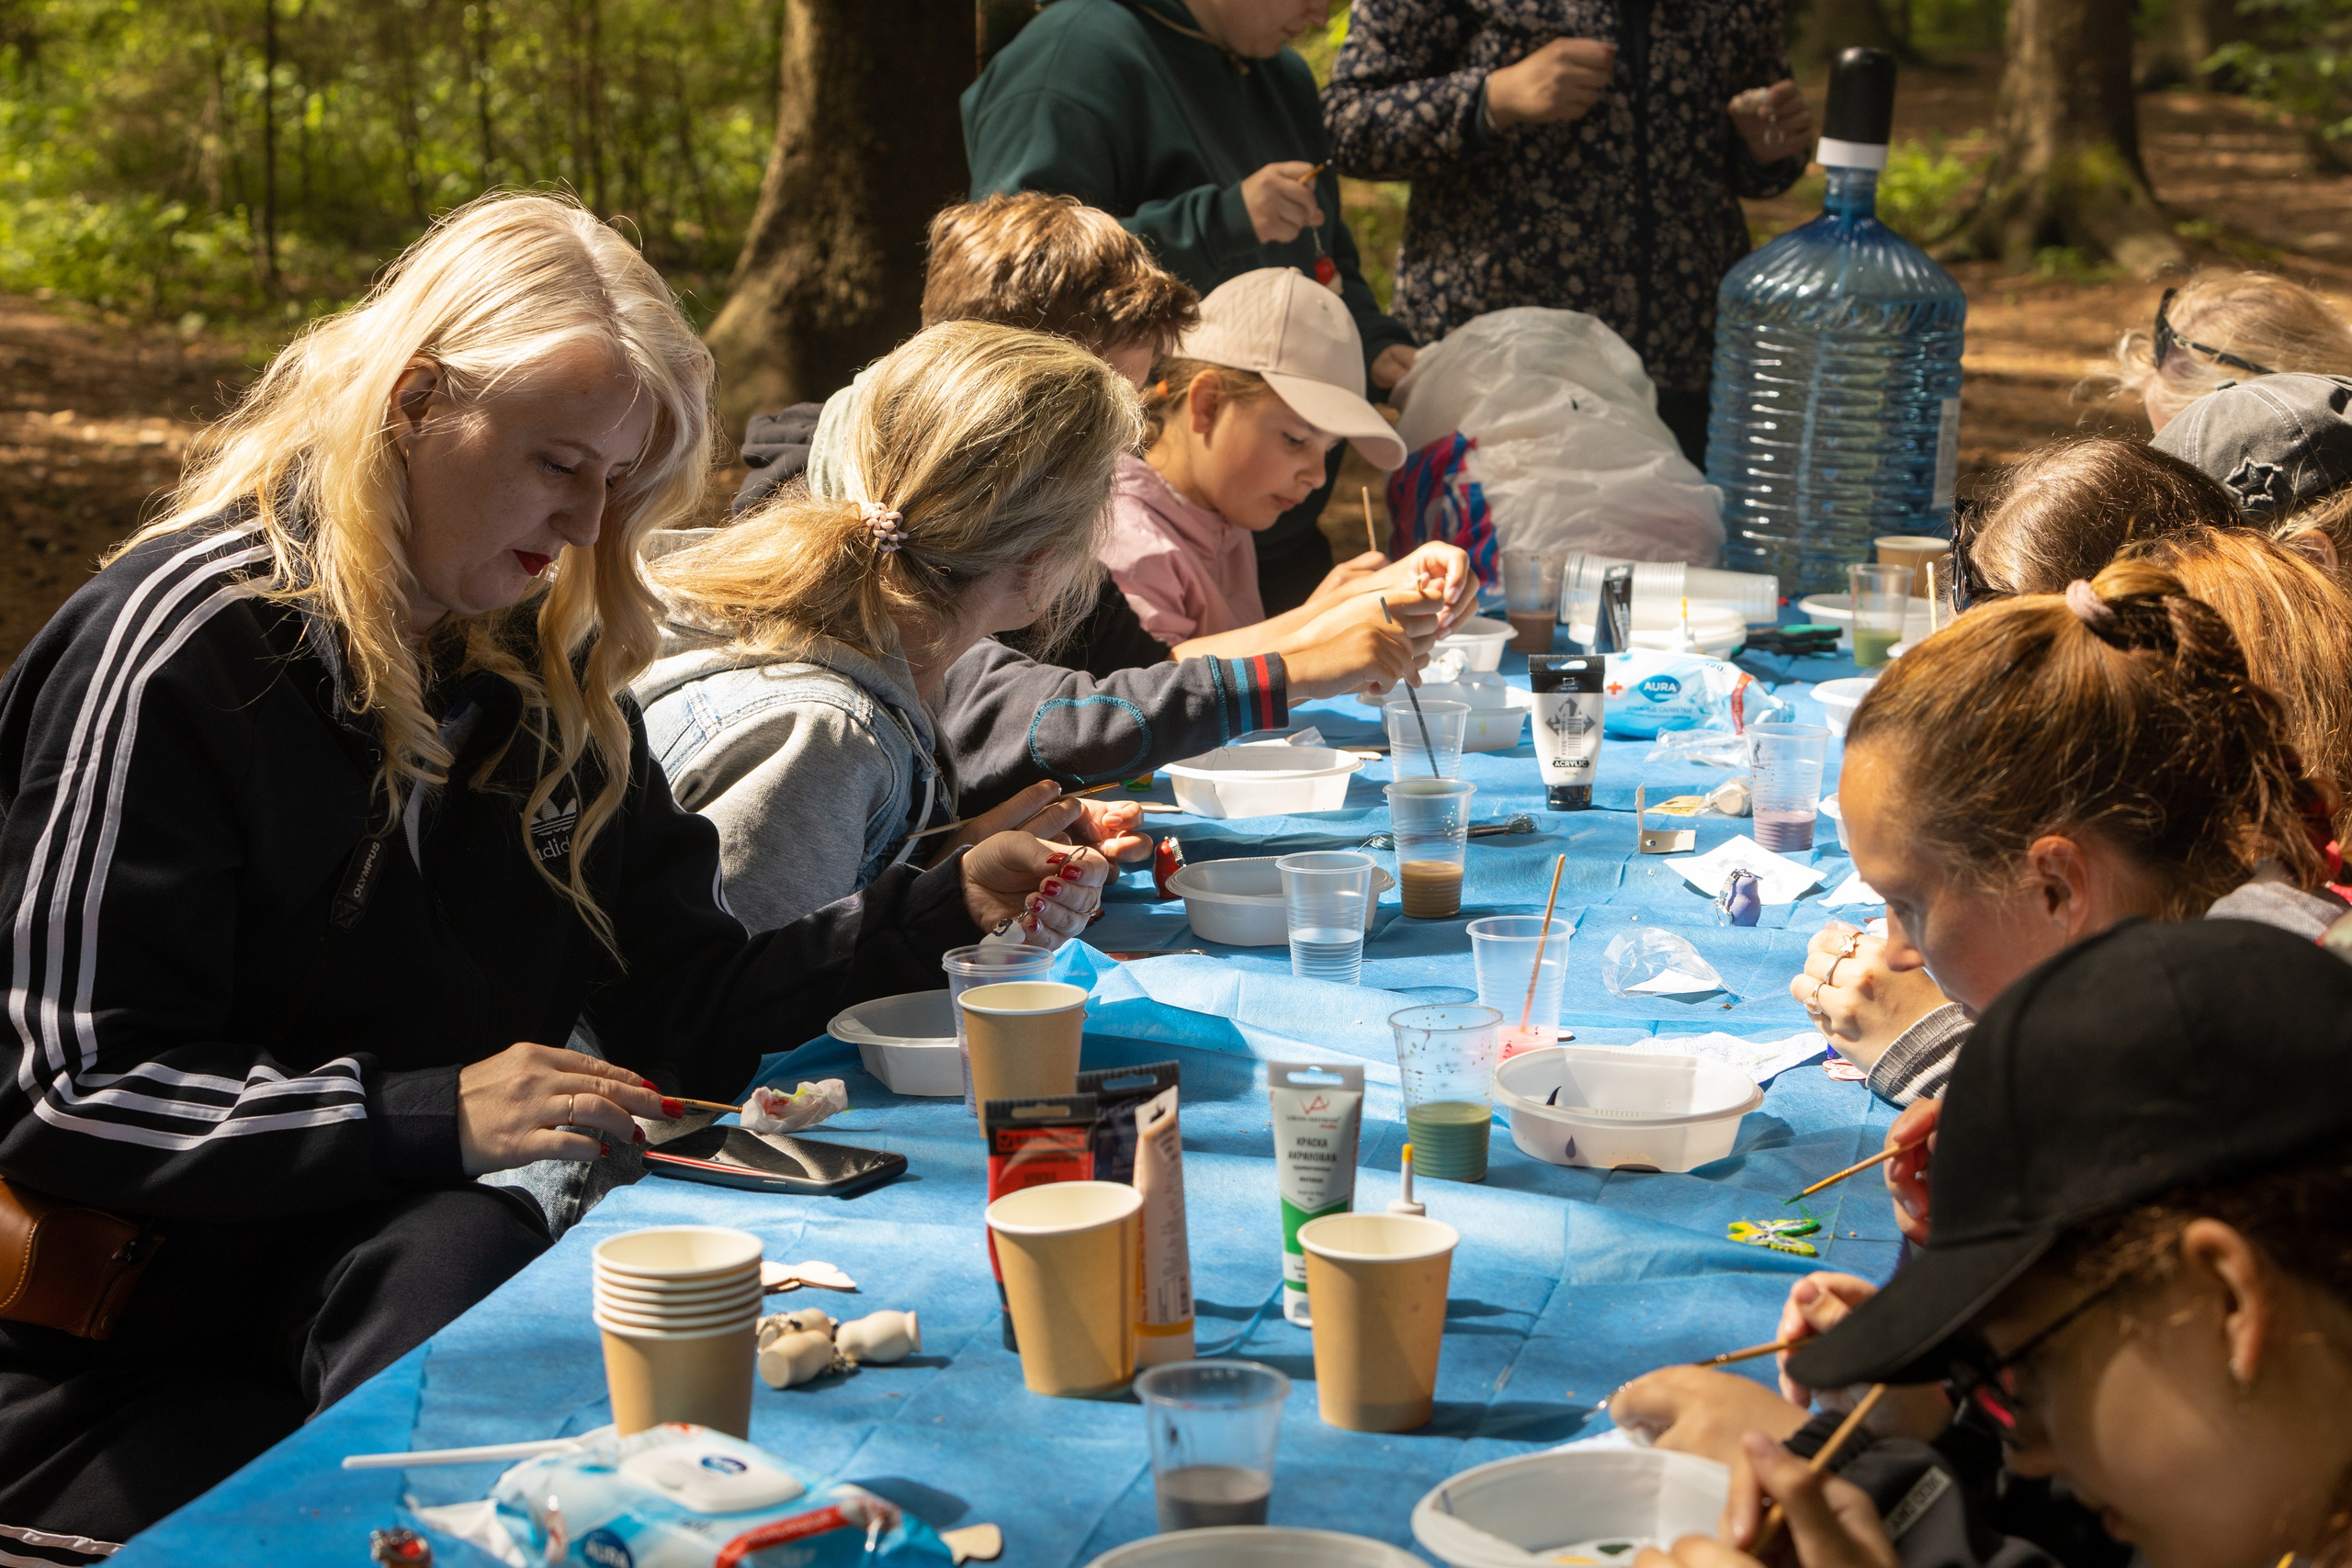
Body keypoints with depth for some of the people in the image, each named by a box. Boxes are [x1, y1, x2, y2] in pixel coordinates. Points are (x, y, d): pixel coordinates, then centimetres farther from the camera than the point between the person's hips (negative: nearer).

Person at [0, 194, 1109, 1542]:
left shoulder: (549, 667, 10)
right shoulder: (186, 643, -12)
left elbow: (684, 1010, 8)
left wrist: (947, 909, -6)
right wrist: (435, 1119, -26)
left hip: (400, 1256, 5)